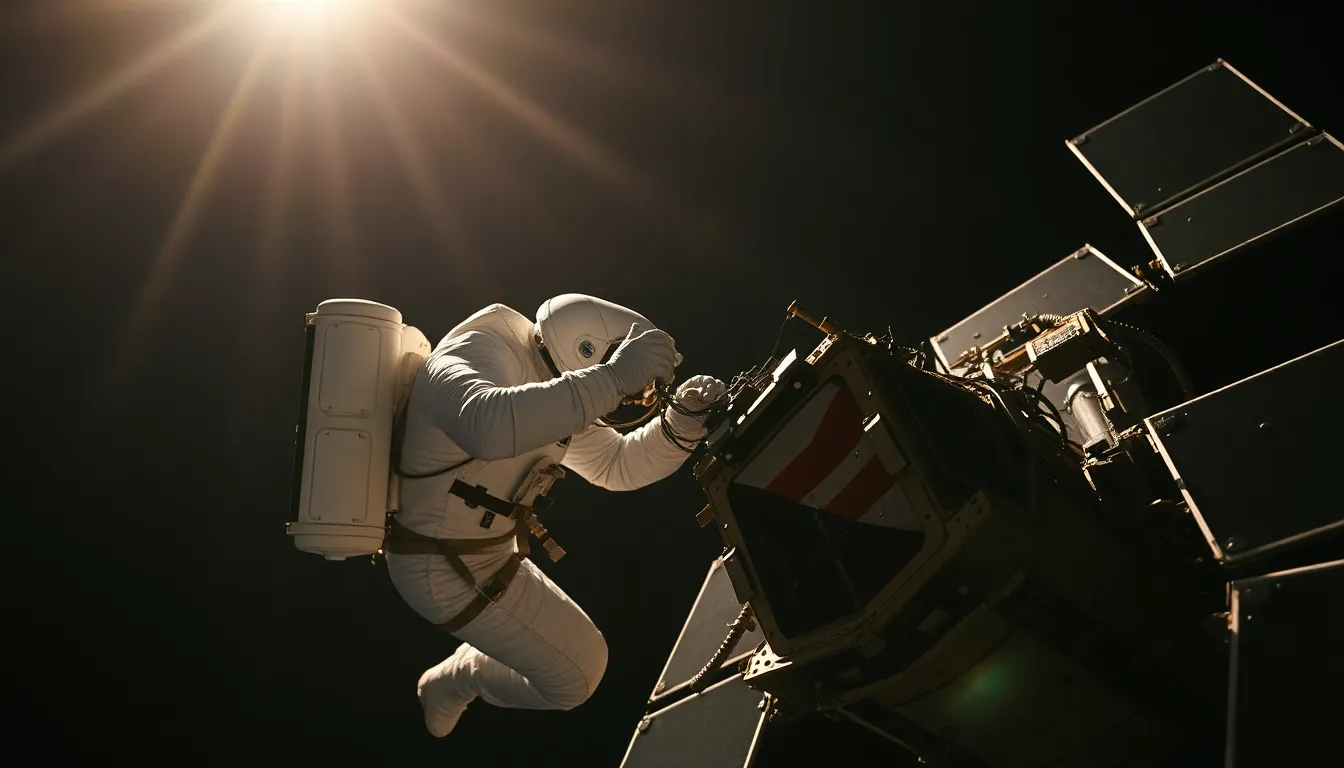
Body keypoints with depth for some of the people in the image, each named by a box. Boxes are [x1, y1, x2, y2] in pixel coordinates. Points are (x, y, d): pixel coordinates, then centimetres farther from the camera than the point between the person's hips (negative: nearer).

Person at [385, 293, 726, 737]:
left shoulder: (545, 385, 5)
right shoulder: (474, 357, -25)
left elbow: (617, 465, 6)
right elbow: (492, 426, -50)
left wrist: (683, 421, -11)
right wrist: (612, 379, -49)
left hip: (486, 553, 9)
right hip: (447, 569, -9)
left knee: (582, 657, 21)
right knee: (576, 675, -3)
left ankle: (451, 686, 37)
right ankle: (455, 683, 19)